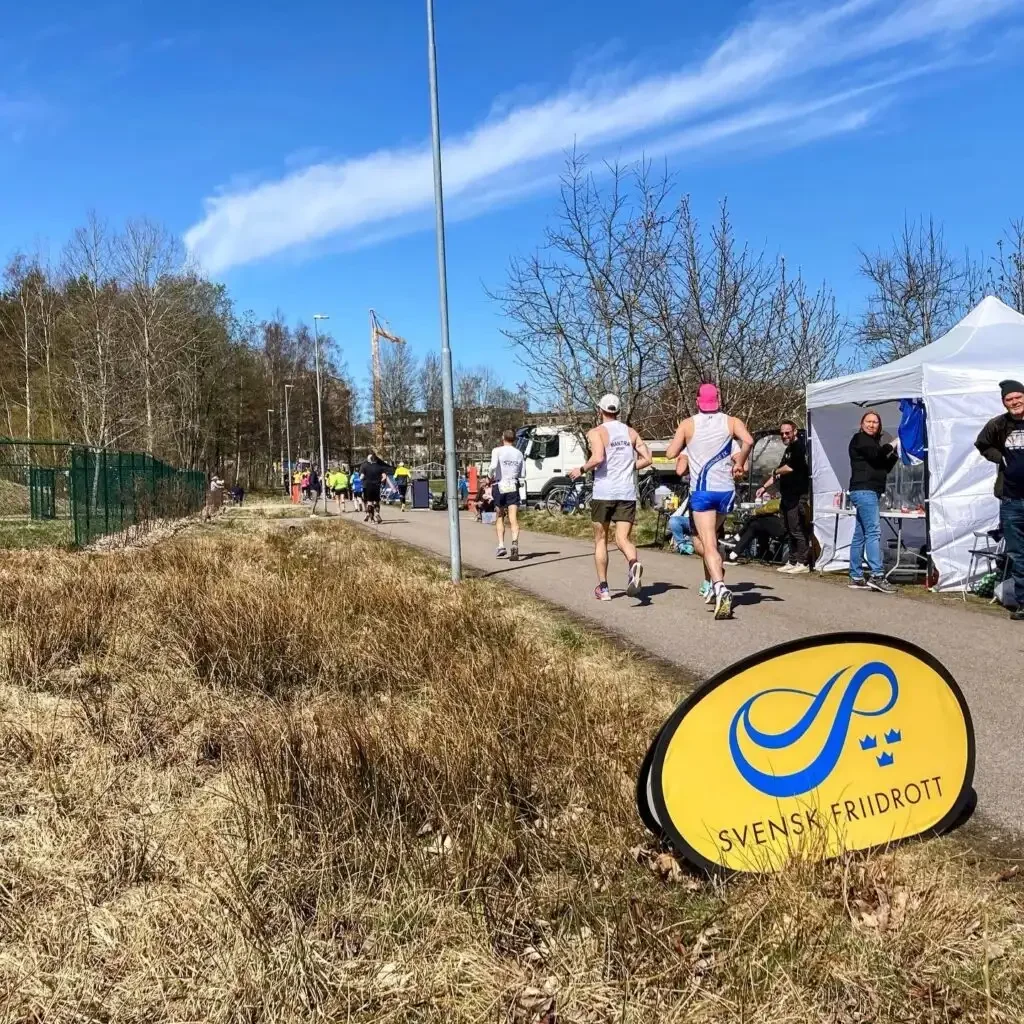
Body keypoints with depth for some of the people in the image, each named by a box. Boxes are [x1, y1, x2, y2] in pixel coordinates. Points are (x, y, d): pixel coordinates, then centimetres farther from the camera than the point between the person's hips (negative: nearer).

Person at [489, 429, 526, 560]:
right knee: (514, 519, -6)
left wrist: (491, 477, -3)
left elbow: (493, 466, -20)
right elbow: (522, 474, 5)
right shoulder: (519, 453, 7)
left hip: (500, 486, -1)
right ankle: (515, 543, -26)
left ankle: (501, 545, 8)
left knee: (500, 517, 15)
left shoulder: (497, 451, -3)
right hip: (513, 486, 1)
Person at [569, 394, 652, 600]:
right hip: (627, 493, 3)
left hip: (603, 492, -3)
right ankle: (634, 563, -32)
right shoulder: (631, 432, 11)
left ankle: (603, 588, 14)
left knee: (601, 540, 12)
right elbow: (646, 459, 5)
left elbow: (598, 458, -19)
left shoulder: (596, 432, -4)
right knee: (623, 538, 1)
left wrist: (581, 470, -3)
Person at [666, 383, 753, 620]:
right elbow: (748, 441, -13)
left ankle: (719, 587, -28)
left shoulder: (688, 424, 4)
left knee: (709, 545, -8)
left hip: (701, 491, -3)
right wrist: (739, 464, 3)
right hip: (726, 490, 3)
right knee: (705, 538, 24)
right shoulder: (731, 422, 6)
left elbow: (671, 453, 1)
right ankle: (710, 583, 22)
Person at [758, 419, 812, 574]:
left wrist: (776, 471, 0)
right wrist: (765, 487, 22)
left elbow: (790, 467, -19)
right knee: (790, 531, 12)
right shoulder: (789, 449, 23)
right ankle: (792, 561, 17)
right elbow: (780, 473, 28)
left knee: (798, 530, -9)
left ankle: (803, 563, -7)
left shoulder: (799, 446, -8)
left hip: (797, 496, -10)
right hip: (787, 496, 10)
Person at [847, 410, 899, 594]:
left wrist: (895, 453, 8)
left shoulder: (873, 442, 25)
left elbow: (884, 467, 22)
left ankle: (856, 578, 7)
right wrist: (893, 445, -2)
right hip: (864, 490, -9)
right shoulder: (859, 439, 0)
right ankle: (876, 576, -24)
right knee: (873, 532, -17)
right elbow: (876, 454, -16)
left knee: (860, 535, 6)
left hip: (870, 492, 9)